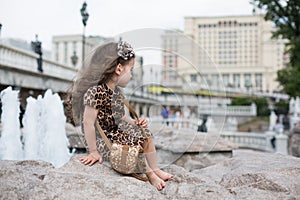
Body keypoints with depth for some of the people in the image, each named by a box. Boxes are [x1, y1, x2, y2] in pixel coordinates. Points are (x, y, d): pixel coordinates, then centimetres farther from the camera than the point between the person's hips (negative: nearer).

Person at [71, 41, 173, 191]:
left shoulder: (116, 92, 5)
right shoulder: (96, 92, -26)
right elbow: (88, 123, -27)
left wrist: (135, 122, -1)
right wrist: (94, 151, -23)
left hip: (117, 132, 10)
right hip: (103, 141, -10)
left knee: (145, 134, 5)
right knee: (135, 144, -17)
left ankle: (155, 169, 12)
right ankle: (150, 175, 4)